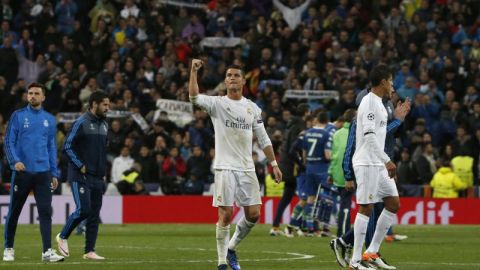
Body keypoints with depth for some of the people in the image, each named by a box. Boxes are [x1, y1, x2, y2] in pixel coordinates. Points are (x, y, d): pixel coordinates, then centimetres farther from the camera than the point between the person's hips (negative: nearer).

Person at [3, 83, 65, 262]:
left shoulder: (49, 120, 11)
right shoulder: (18, 116, 2)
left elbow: (52, 148, 14)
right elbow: (9, 141, -2)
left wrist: (54, 173, 9)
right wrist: (14, 161, -19)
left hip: (43, 172, 2)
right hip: (22, 171, -2)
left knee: (45, 211, -7)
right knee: (14, 211, 5)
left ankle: (47, 251, -9)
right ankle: (8, 248, 18)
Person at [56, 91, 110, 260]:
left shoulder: (104, 125, 14)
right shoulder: (81, 123, -10)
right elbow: (67, 147, -12)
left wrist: (103, 172, 15)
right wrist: (80, 166, -15)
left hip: (98, 178, 7)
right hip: (81, 176, -7)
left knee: (95, 214, 4)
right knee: (83, 210, -15)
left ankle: (89, 251, 7)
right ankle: (63, 237, 7)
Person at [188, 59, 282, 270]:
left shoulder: (252, 108, 12)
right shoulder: (217, 104, 0)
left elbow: (263, 139, 16)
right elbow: (194, 97, -20)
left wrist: (274, 164, 11)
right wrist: (194, 71, -29)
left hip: (247, 169, 4)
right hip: (225, 167, -4)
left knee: (253, 214, 0)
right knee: (226, 214, -6)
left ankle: (231, 248, 22)